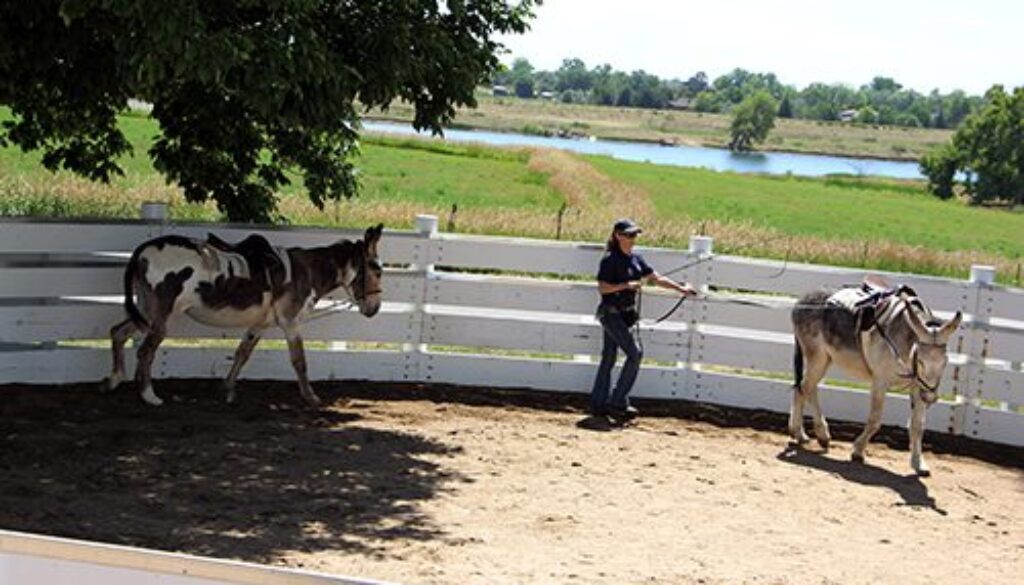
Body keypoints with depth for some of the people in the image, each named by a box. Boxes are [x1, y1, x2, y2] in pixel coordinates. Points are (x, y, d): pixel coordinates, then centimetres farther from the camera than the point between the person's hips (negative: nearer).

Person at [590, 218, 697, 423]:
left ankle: (598, 405, 15)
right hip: (611, 312, -8)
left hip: (626, 313, 8)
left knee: (609, 357, 10)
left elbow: (657, 279, 11)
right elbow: (602, 287, -15)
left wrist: (681, 289, 4)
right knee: (634, 353, -12)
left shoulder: (636, 259, 10)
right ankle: (618, 402, -7)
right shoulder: (610, 260, -12)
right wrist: (626, 285, -23)